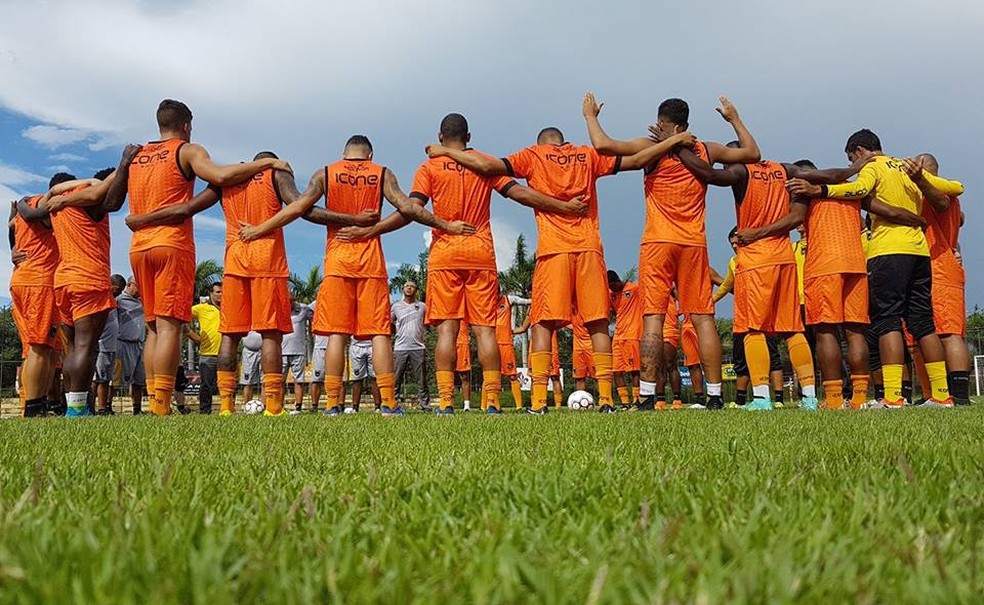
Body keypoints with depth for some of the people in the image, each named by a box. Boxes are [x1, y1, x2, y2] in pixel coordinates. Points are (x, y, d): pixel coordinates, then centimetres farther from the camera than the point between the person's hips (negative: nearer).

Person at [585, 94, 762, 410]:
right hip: (694, 244, 3)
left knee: (653, 317, -5)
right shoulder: (706, 150, 12)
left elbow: (603, 145, -10)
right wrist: (734, 118, 36)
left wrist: (590, 115, 8)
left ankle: (647, 396, -10)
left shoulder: (652, 147, 0)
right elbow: (752, 153, 25)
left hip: (658, 242, -3)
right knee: (703, 318, 3)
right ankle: (715, 396, 3)